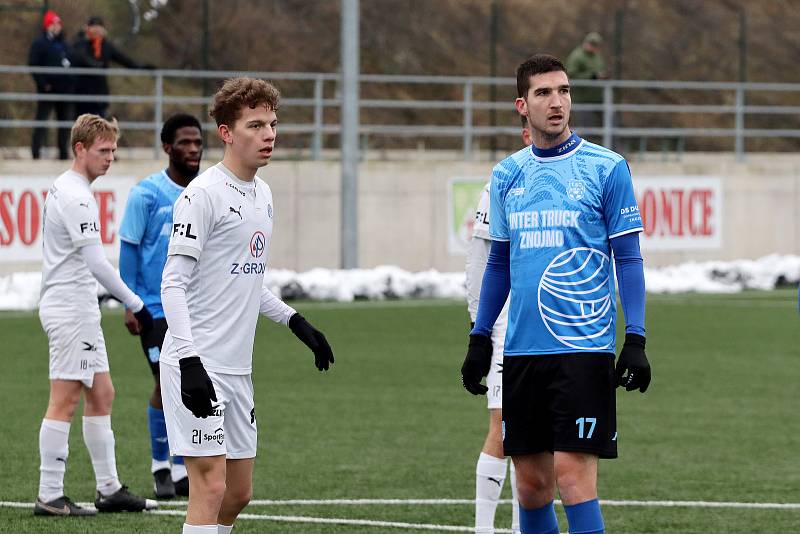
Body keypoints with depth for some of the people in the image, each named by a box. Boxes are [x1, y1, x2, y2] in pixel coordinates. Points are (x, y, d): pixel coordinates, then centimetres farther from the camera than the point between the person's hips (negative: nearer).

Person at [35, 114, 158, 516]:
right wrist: (136, 305, -17)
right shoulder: (75, 197, -17)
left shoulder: (65, 189, 15)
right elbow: (96, 263, -21)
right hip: (70, 310, -10)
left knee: (101, 396, 12)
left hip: (79, 310, 10)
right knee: (65, 401, -8)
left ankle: (109, 489, 16)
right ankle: (49, 497, -6)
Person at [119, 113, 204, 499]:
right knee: (168, 383, -5)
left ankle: (183, 471, 12)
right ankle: (160, 466, 10)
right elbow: (129, 250, -4)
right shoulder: (147, 193, -7)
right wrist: (130, 304, -8)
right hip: (156, 307, -4)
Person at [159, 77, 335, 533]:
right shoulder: (203, 194, -12)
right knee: (211, 487, -13)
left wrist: (296, 323, 19)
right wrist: (190, 363, -24)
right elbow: (173, 284, -16)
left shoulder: (262, 193, 14)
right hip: (198, 366, -9)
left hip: (236, 369, 9)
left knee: (239, 493, 10)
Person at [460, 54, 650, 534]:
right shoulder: (507, 175, 11)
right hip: (521, 349, 5)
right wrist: (480, 338, 16)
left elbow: (628, 258, -2)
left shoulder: (607, 168, -2)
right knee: (531, 482, 7)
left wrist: (635, 341, -10)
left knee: (573, 472, -12)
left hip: (584, 347, -5)